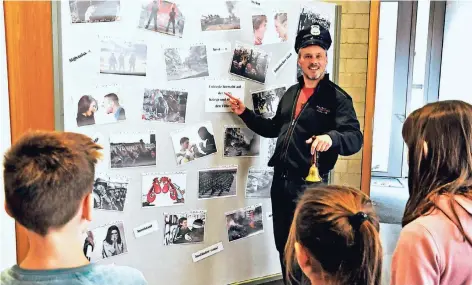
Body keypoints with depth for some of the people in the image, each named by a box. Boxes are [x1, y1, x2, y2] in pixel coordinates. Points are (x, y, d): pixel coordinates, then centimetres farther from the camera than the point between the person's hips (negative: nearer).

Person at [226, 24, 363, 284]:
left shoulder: (337, 97, -9)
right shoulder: (291, 93, 12)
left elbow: (355, 138, -19)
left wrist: (331, 137, -40)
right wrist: (245, 113, 14)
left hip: (310, 184, -6)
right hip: (281, 180, 7)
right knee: (283, 245, 17)